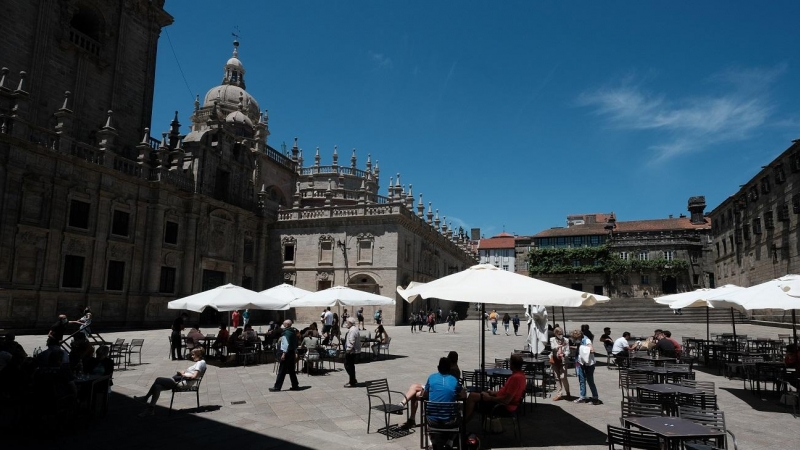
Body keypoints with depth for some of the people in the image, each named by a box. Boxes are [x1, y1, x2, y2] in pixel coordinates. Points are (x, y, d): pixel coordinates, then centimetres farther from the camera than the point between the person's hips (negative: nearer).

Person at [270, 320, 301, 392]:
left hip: (286, 353, -9)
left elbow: (286, 344, -23)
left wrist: (284, 353, -22)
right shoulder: (293, 331, 11)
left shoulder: (286, 332, -16)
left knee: (282, 371, -2)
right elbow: (295, 343, 17)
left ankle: (277, 387, 4)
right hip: (292, 353, 9)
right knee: (291, 370, 14)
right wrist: (295, 352, 21)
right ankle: (295, 385, 15)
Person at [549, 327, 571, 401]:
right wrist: (559, 346, -31)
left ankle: (566, 393, 5)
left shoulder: (566, 340, 2)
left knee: (563, 377, -11)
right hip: (555, 360, 2)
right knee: (557, 378, 7)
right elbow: (552, 347, -12)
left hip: (563, 360, -2)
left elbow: (568, 351, -2)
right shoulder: (552, 339, 4)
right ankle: (559, 394, 15)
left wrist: (564, 354, -23)